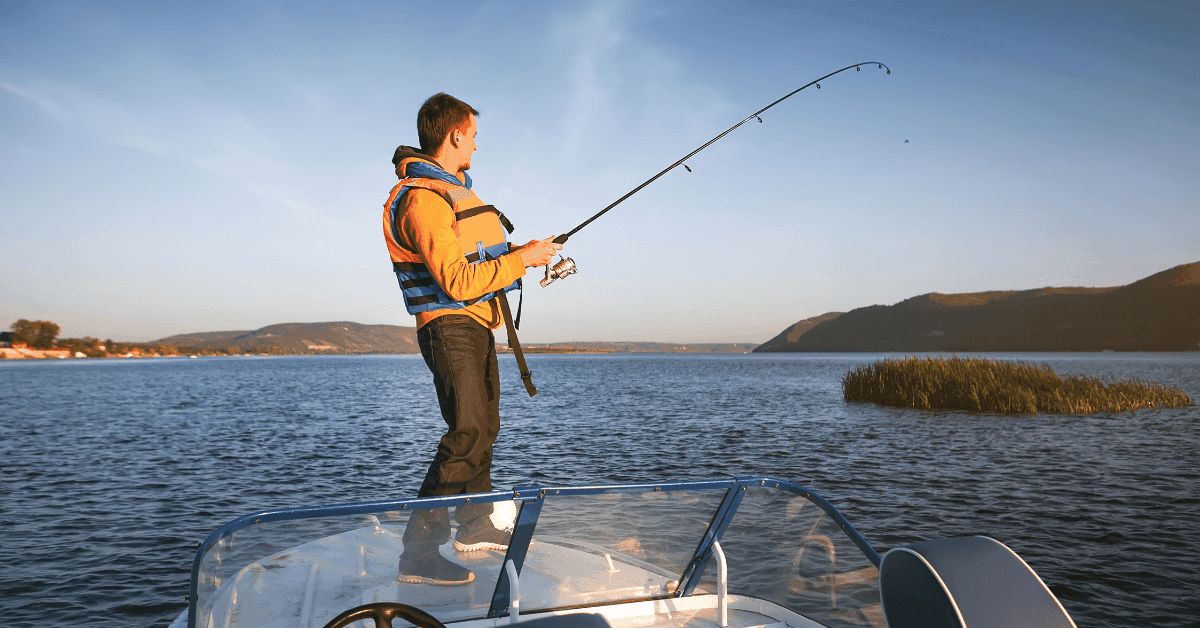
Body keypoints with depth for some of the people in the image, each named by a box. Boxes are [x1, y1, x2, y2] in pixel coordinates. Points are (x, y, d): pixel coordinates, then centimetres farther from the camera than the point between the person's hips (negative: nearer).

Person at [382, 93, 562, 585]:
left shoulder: (451, 188, 17)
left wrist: (522, 252, 12)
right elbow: (459, 282, -26)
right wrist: (522, 259, -19)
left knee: (483, 425, 18)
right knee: (468, 435, -17)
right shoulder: (423, 198, -19)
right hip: (452, 328, -11)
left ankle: (476, 524, 34)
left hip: (473, 327, 11)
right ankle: (419, 554, -11)